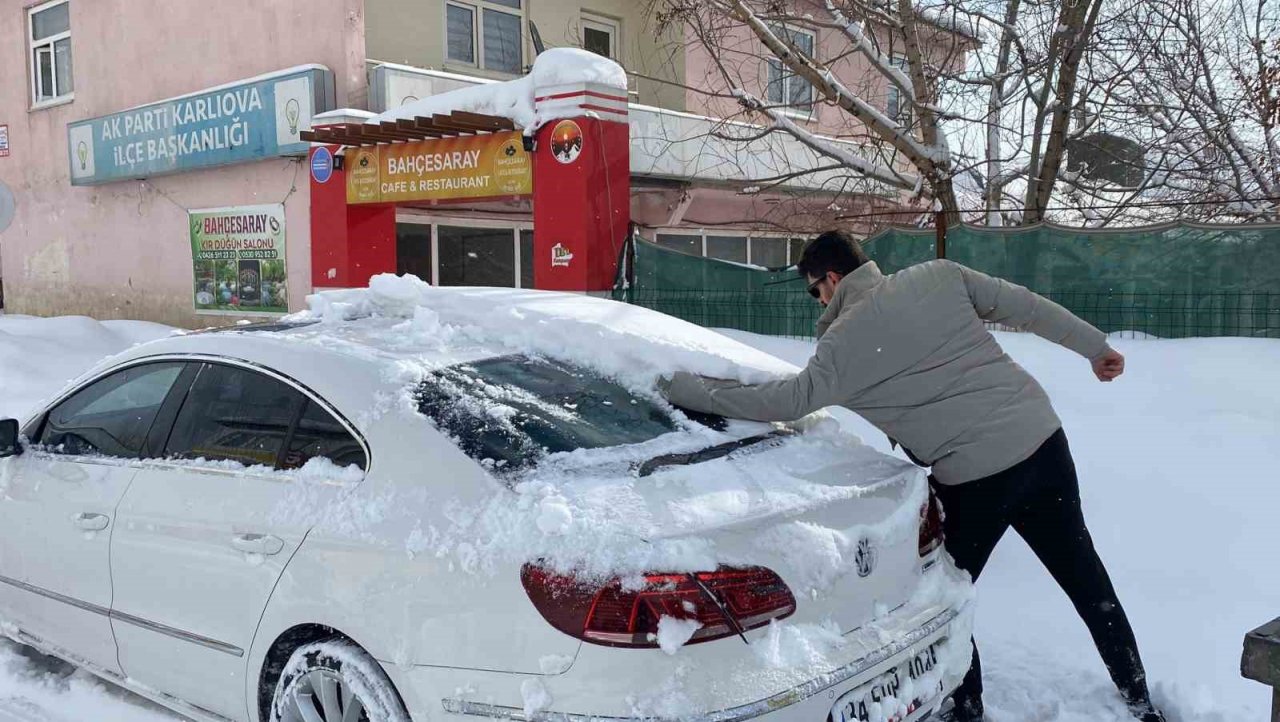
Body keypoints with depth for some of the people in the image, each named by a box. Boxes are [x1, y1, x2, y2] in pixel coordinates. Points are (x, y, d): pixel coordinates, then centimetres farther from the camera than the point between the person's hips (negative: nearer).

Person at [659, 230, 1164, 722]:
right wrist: (1095, 347, 25)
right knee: (1087, 579, 20)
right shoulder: (940, 275, 7)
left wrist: (685, 389, -7)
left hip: (975, 475, -6)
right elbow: (1028, 307, 12)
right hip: (1043, 439, 6)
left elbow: (786, 400, -14)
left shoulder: (846, 339, -7)